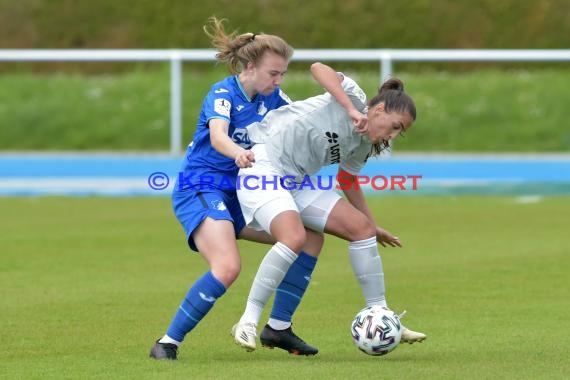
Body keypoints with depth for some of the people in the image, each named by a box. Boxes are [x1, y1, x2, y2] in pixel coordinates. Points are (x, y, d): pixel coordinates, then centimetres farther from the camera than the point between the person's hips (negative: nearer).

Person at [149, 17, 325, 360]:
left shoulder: (272, 98, 6)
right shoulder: (223, 94, -15)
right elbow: (217, 136, -35)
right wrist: (238, 153, -57)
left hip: (239, 194, 8)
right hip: (200, 188, -8)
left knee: (310, 237, 1)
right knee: (228, 266, -30)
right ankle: (168, 342, -21)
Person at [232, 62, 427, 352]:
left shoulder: (364, 146, 10)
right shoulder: (355, 98, -12)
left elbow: (347, 180, 28)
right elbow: (318, 68, -29)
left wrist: (374, 228, 32)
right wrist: (351, 109, -35)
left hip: (297, 181, 9)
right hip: (263, 164, -9)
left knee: (361, 228, 3)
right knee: (294, 237, -31)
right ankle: (248, 321, -19)